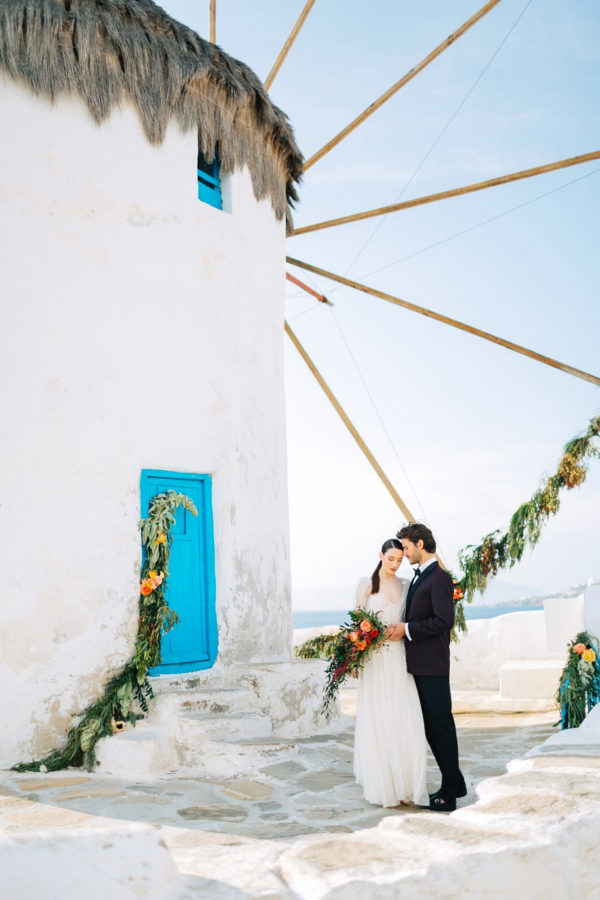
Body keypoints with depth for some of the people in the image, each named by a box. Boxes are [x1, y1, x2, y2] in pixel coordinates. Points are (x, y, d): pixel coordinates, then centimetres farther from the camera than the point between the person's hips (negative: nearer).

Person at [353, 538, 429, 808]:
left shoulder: (405, 587, 12)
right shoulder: (366, 584, 3)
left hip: (399, 659, 3)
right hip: (374, 659, -3)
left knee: (404, 720, -2)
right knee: (377, 721, -1)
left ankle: (405, 785, 5)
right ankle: (381, 785, 7)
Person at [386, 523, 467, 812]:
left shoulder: (439, 577, -13)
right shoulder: (419, 577, 17)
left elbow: (444, 621, -21)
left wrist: (407, 629, -18)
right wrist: (400, 628, 6)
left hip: (433, 666, -10)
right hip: (419, 665, 10)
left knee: (441, 725, -2)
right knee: (431, 726, 14)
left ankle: (449, 793, 6)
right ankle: (455, 784, 24)